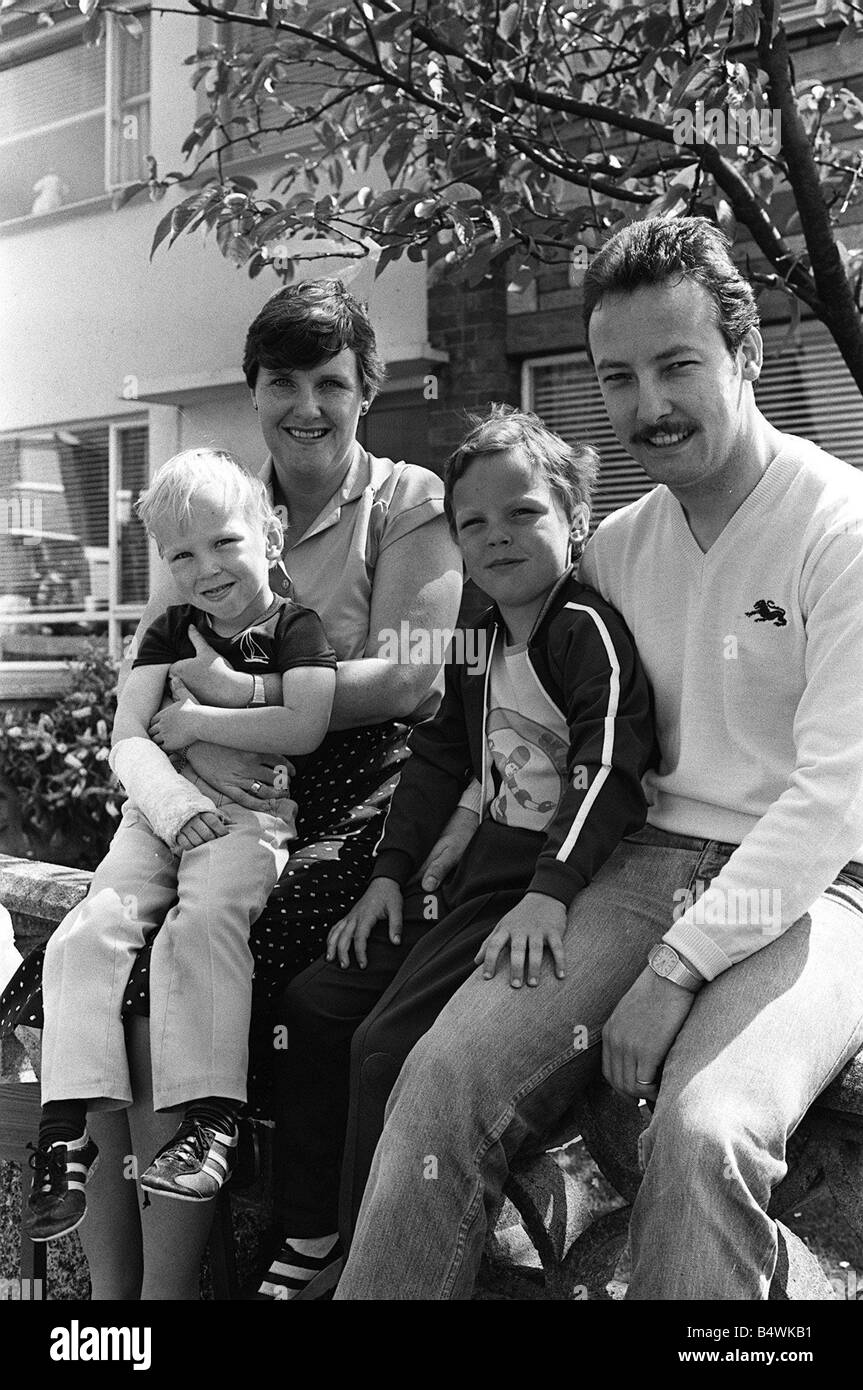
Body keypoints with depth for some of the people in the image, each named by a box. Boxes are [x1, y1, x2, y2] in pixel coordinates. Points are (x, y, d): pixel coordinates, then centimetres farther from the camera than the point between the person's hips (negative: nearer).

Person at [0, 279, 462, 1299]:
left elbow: (406, 680, -10)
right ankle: (107, 1279, -3)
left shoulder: (408, 502, 1)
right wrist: (200, 749, -15)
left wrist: (238, 692, -15)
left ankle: (164, 1283, -5)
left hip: (355, 800, -4)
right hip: (227, 797, 5)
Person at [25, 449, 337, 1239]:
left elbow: (304, 730, -14)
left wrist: (196, 720, -7)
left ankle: (209, 1120, -24)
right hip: (162, 809, 5)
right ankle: (71, 1125, -13)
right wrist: (176, 805, -14)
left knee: (201, 926, -31)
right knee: (86, 932, -16)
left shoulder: (295, 628, 3)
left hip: (251, 814, -4)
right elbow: (127, 742, 5)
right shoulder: (170, 634, 15)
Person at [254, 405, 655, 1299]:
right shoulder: (482, 641, 12)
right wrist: (390, 872, 9)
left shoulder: (589, 631, -14)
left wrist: (549, 894, -32)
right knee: (315, 1003, 7)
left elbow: (609, 769, -23)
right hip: (479, 865, 9)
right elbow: (439, 756, 16)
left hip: (546, 882, -9)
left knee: (389, 1044, -17)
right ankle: (309, 1235, 19)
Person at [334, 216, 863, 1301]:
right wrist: (466, 828, 0)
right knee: (446, 1077, -17)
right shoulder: (614, 546, 11)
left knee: (706, 1131, -32)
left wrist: (677, 968, -18)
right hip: (647, 863, 5)